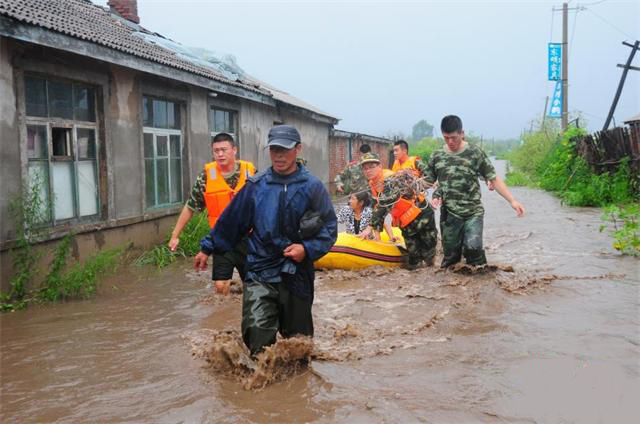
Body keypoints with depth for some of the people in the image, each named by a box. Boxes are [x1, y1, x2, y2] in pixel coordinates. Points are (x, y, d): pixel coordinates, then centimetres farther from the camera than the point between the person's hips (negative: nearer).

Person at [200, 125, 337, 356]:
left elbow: (329, 228, 1)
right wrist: (209, 249, 16)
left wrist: (307, 249, -14)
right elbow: (230, 221, 10)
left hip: (297, 275, 0)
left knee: (298, 337, 14)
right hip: (260, 274, 0)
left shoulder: (312, 187, -3)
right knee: (257, 331, -16)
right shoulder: (256, 185, 1)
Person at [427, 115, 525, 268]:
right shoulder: (437, 156, 5)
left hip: (473, 212, -2)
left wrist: (512, 201, -9)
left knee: (473, 247, -22)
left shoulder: (475, 153, -2)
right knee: (450, 254, 5)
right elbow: (427, 181, 13)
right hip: (449, 214, 3)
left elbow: (494, 179, -1)